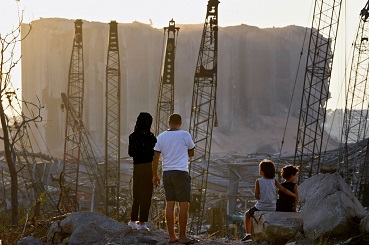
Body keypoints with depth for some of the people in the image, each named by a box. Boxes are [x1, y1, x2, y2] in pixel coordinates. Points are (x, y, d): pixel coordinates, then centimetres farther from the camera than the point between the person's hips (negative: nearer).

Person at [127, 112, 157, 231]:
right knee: (146, 195, 2)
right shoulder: (150, 137, -13)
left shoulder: (132, 136, 1)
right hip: (148, 166, -5)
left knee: (137, 194, 17)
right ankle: (142, 222, 2)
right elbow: (155, 153, -10)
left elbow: (130, 153, 8)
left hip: (137, 166, 5)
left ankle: (133, 220, 20)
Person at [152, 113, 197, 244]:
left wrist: (155, 175, 13)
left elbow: (155, 157, 6)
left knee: (169, 204, 6)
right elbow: (191, 153, 9)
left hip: (166, 173, 5)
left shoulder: (161, 136, 6)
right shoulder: (185, 135, -4)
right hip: (181, 172, -5)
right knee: (184, 205, -1)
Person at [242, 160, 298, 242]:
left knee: (247, 214, 24)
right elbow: (284, 190, 0)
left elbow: (256, 196, -10)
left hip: (261, 208, -4)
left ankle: (248, 234, 14)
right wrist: (294, 195, 12)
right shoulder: (274, 181, 0)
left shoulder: (258, 181, -9)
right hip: (272, 209, 4)